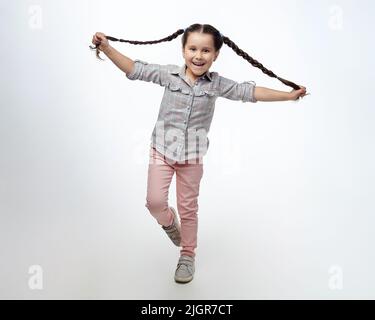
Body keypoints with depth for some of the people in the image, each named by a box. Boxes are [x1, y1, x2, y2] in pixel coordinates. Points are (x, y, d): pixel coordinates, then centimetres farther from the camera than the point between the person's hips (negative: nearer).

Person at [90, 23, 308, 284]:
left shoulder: (217, 84, -4)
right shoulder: (169, 74, -6)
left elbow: (249, 92, -3)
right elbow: (135, 69, -7)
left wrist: (289, 95, -4)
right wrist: (106, 48, -16)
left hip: (192, 155, 0)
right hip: (162, 149, 0)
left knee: (189, 208, 10)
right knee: (155, 201, -11)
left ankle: (188, 255, 30)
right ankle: (169, 222, 27)